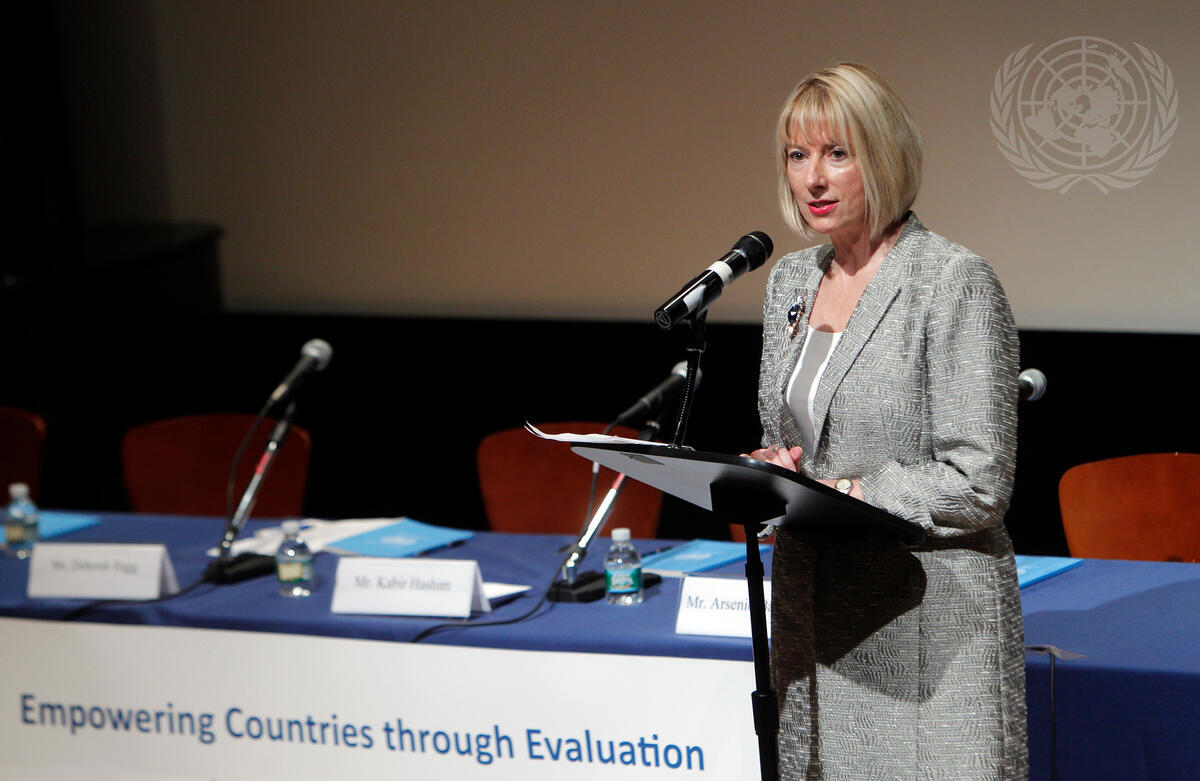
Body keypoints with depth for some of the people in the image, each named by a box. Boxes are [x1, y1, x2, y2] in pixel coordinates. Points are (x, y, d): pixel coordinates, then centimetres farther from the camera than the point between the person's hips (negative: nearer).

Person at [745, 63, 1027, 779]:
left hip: (930, 625, -6)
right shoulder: (791, 281, 12)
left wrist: (832, 492, -15)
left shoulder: (957, 283, -10)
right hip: (813, 617, 7)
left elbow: (977, 486, -15)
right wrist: (772, 467, 0)